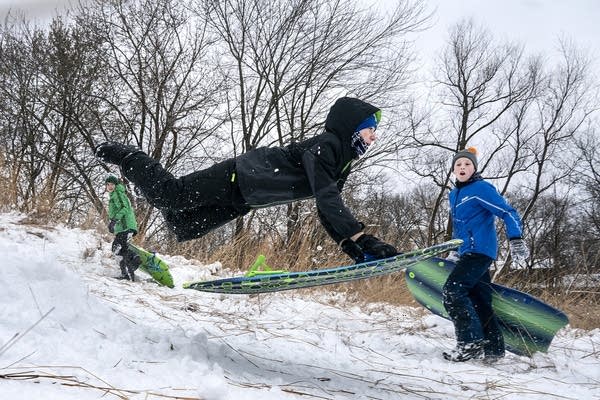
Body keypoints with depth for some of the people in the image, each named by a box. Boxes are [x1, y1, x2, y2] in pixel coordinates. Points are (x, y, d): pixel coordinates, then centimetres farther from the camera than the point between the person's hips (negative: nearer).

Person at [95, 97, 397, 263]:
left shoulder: (342, 164, 4)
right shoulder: (324, 147, -25)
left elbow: (328, 212, 7)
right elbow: (327, 201, -37)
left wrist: (354, 251, -4)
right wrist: (365, 242, -43)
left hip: (241, 201, 9)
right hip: (235, 179, -9)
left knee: (183, 225, 13)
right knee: (168, 195, -6)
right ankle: (124, 156, 18)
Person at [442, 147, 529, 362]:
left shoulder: (481, 189, -8)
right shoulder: (454, 194, 18)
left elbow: (508, 213, -13)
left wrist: (516, 240, -23)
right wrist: (455, 251, 28)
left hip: (480, 251, -9)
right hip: (468, 253, 9)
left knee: (452, 291, -17)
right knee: (479, 301, 6)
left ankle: (471, 343, -17)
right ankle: (493, 348, 9)